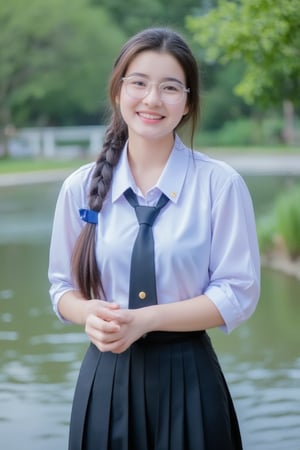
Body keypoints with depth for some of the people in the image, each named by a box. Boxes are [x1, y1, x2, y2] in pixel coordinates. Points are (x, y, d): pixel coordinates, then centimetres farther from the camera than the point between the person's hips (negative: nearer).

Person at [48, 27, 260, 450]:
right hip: (106, 377, 2)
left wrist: (144, 320, -17)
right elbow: (64, 287, 8)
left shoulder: (220, 184, -9)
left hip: (187, 377, -2)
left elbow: (238, 294, -8)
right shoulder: (81, 187, 1)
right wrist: (92, 315, -15)